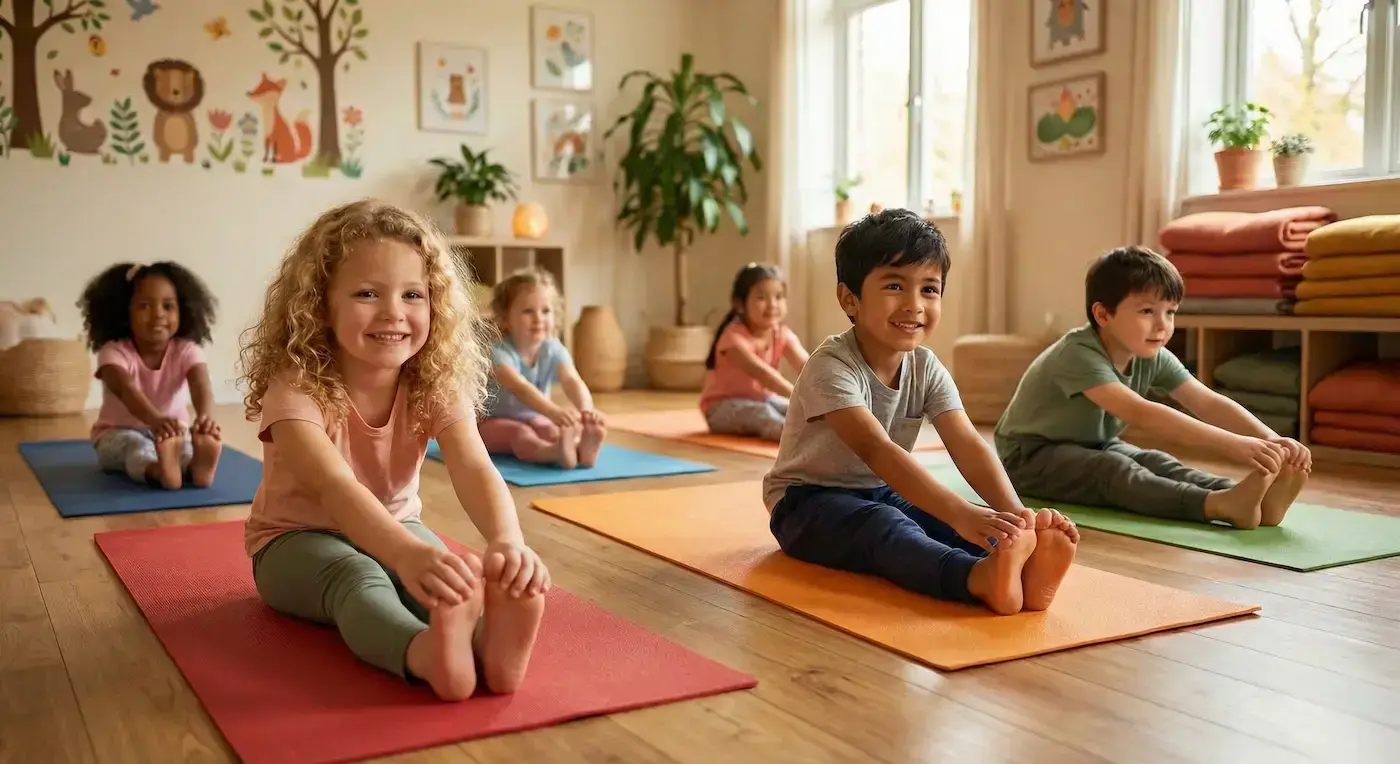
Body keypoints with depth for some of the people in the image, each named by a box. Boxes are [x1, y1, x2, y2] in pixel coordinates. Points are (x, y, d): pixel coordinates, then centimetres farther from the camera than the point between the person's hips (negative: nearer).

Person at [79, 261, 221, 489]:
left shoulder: (186, 351, -14)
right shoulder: (114, 351, -20)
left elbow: (201, 386, -34)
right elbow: (126, 390, -40)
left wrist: (205, 418, -59)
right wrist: (155, 420, -62)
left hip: (173, 430, 2)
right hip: (119, 433, -2)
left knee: (195, 441, -31)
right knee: (136, 446, -36)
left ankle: (196, 465, -65)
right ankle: (157, 470, -68)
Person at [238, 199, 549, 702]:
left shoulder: (436, 385, -16)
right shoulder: (295, 388, -27)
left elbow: (474, 469, -33)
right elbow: (336, 487, -44)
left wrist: (507, 541, -56)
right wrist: (408, 554, -64)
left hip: (394, 528, 4)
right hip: (297, 538, -3)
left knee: (442, 572, -31)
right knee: (358, 578, -37)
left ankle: (490, 638, -59)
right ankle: (426, 652, -65)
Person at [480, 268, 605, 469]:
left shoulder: (554, 350, -12)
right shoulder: (499, 352, -26)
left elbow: (573, 381, -29)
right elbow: (519, 387, -43)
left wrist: (586, 409, -52)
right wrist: (553, 411, -62)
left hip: (533, 419, 4)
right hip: (495, 421, -4)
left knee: (556, 431, -28)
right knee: (519, 433, -36)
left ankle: (581, 448, -61)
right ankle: (555, 453, -67)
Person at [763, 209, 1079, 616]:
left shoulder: (926, 369, -5)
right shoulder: (831, 365, -26)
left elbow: (968, 445, -18)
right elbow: (875, 449, -39)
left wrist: (1015, 513, -36)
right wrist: (959, 513, -51)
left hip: (881, 495, 6)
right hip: (809, 502, -6)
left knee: (979, 526, -21)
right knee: (885, 526, -38)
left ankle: (1018, 568, -53)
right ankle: (980, 578, -64)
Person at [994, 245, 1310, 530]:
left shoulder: (1153, 357, -8)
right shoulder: (1079, 354, -33)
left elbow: (1210, 403, -14)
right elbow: (1141, 414, -45)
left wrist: (1272, 440, -31)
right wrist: (1232, 445, -51)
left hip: (1093, 449, 7)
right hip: (1030, 457, -7)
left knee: (1156, 463, -21)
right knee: (1114, 469, -34)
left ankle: (1252, 498, -41)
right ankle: (1220, 505, -55)